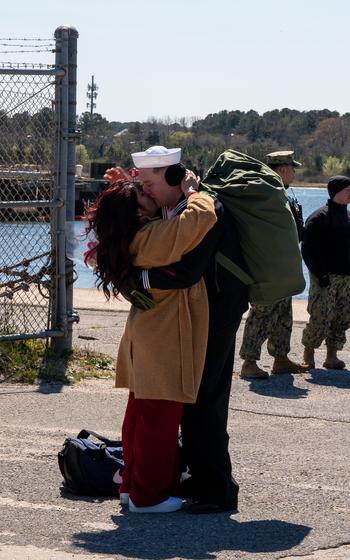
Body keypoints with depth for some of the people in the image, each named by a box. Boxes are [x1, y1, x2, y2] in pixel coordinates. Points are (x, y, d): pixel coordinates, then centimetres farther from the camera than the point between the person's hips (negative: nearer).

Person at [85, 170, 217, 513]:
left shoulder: (136, 240, 5)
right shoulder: (156, 237, -22)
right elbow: (203, 216, -31)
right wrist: (191, 191, -12)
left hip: (145, 339, 10)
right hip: (165, 343, -10)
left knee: (141, 413, 17)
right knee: (161, 418, -2)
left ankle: (132, 485, 26)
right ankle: (148, 495, 5)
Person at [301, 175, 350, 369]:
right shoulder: (319, 218, -9)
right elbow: (308, 249, -12)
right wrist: (319, 273, -17)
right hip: (326, 278, -7)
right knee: (321, 318, -10)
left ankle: (332, 356, 12)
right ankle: (308, 354, 6)